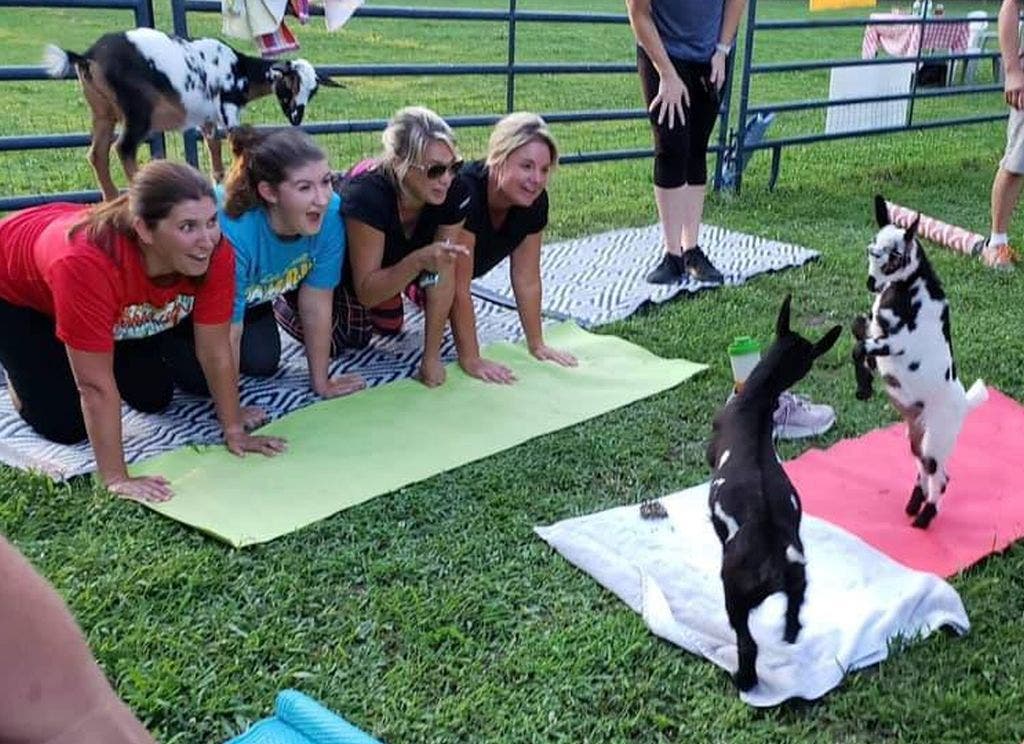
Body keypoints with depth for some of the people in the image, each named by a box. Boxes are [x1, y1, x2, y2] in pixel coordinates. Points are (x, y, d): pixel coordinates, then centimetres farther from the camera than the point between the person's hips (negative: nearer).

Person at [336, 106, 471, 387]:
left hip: (391, 260, 4)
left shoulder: (454, 193, -30)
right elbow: (366, 292, -37)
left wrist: (431, 358, -23)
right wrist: (419, 260, -54)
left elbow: (444, 277, -24)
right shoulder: (366, 194, -42)